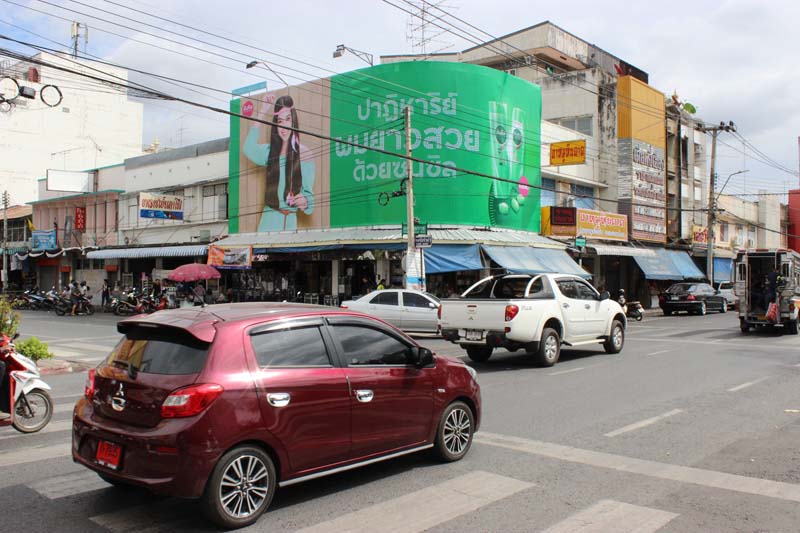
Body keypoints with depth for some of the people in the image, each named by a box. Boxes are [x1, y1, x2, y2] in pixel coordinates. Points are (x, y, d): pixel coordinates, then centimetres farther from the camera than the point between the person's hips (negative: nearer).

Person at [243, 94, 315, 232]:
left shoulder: (304, 155, -2)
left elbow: (308, 193, 0)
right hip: (268, 218, 3)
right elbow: (249, 148, -10)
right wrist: (264, 110, -6)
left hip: (290, 220, -3)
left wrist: (305, 201, -25)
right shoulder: (270, 151, 10)